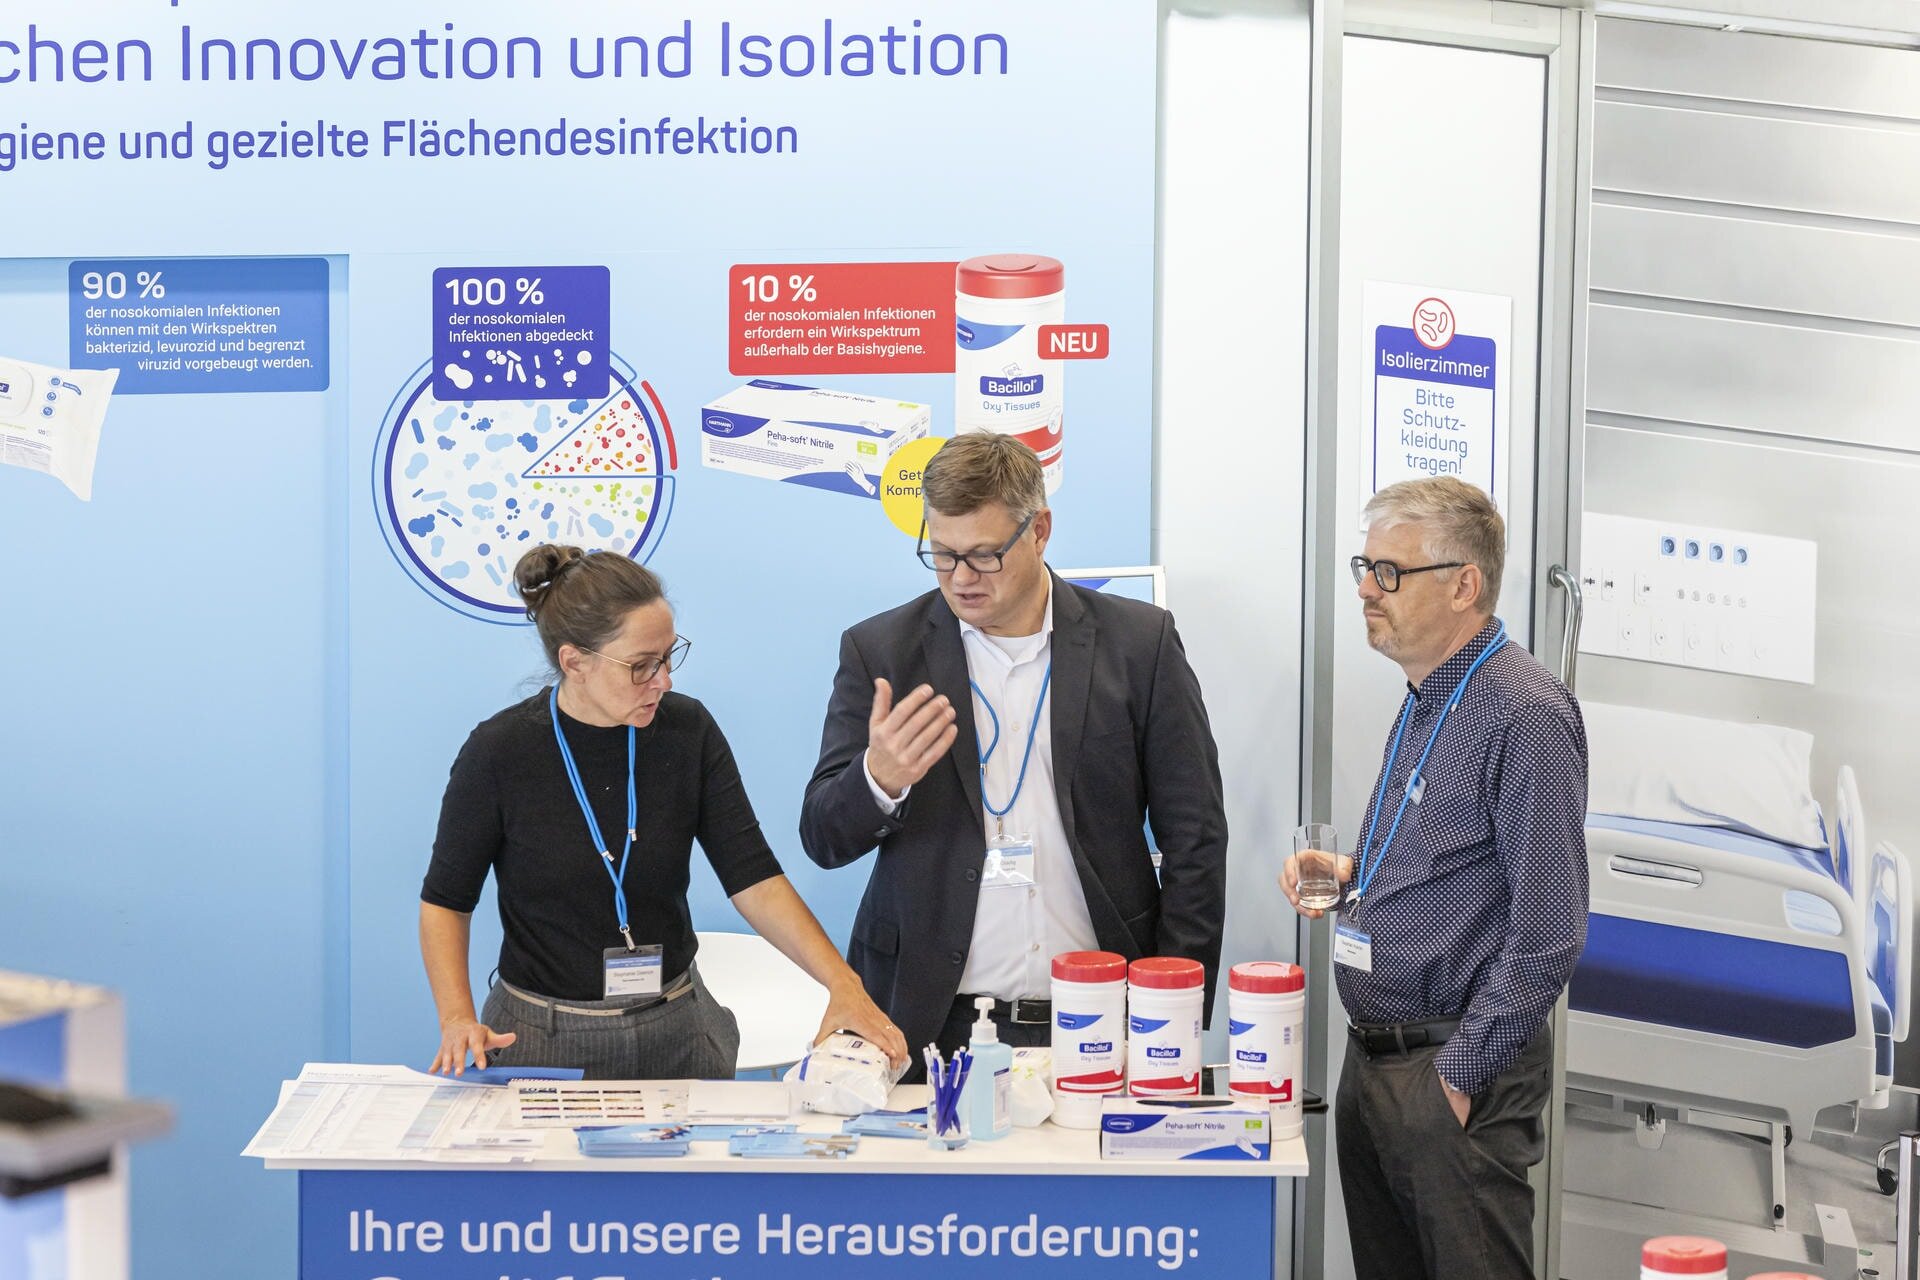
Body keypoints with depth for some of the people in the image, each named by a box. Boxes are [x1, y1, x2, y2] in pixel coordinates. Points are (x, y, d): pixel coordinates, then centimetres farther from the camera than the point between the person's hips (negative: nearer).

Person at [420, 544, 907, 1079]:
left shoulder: (687, 730, -6)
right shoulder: (500, 751, -14)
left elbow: (753, 877, -8)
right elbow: (446, 899, -3)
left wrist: (842, 982, -21)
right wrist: (457, 1019, -19)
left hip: (678, 1033, 3)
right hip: (547, 1040, -3)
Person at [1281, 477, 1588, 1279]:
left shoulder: (1524, 715, -17)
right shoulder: (1426, 699, 13)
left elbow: (1547, 935, -20)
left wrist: (1460, 1075, -18)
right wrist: (1349, 874, 8)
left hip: (1455, 1072, -9)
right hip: (1374, 1059, 9)